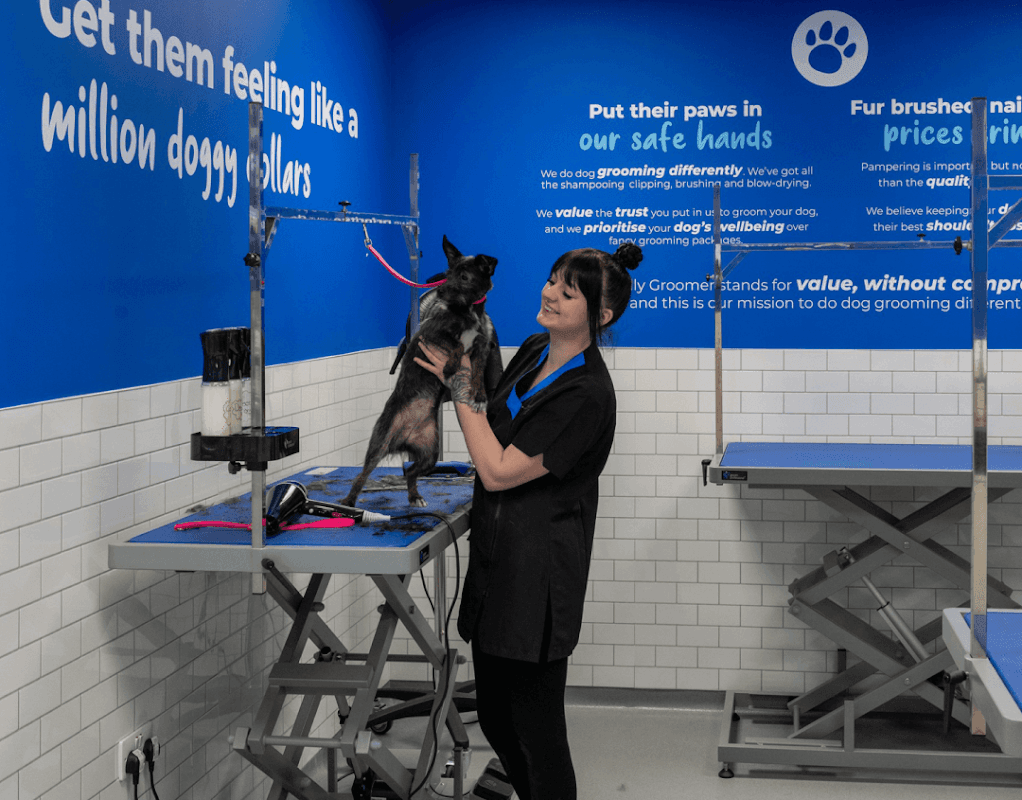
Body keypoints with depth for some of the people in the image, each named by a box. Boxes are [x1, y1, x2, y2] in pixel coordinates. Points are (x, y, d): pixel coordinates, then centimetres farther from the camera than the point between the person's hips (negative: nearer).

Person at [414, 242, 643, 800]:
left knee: (536, 731, 0)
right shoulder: (533, 352, 7)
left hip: (536, 575, -9)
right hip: (495, 561, 9)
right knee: (494, 718, 18)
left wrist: (461, 386, -15)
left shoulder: (587, 396, -21)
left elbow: (498, 471, -19)